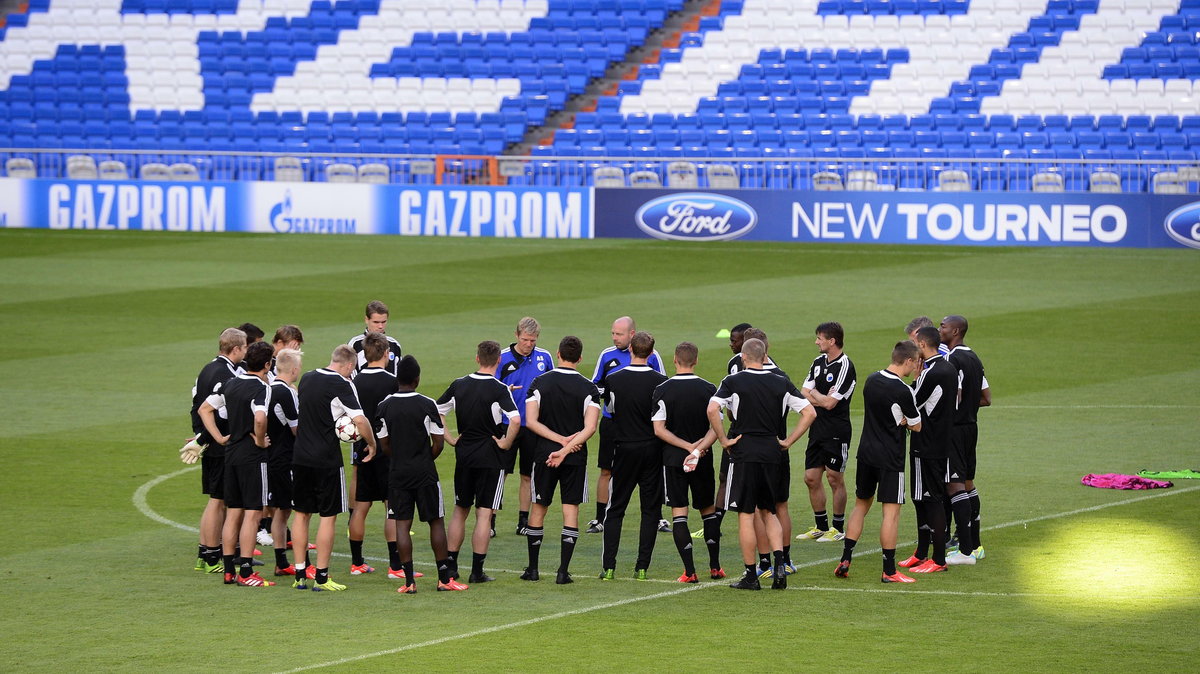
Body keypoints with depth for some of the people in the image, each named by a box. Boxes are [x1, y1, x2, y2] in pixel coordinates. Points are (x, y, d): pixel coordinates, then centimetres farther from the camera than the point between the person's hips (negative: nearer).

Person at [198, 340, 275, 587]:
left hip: (231, 454, 8)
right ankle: (246, 573, -6)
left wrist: (219, 438, 11)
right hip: (253, 456, -7)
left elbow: (204, 409, 14)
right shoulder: (261, 388, -15)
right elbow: (260, 418, -32)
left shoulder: (230, 384, 9)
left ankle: (229, 571, 16)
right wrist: (260, 440, -14)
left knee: (233, 513, 12)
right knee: (252, 513, -4)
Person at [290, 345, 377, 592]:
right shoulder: (342, 385, -12)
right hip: (327, 459, -6)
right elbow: (360, 420, -19)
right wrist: (371, 444, -4)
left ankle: (300, 575, 14)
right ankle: (321, 578, 1)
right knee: (328, 517, 2)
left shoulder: (307, 378, 9)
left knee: (302, 514, 13)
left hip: (300, 457, 6)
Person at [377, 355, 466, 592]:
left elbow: (384, 445, 4)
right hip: (424, 473, -2)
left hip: (397, 473, 2)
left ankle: (409, 581, 0)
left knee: (402, 524, 4)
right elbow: (438, 442, -6)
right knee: (436, 522, 7)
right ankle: (444, 578, 8)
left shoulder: (384, 406, -1)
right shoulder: (427, 405, -9)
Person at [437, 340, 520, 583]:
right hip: (490, 457, -4)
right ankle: (477, 571, -2)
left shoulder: (459, 385, 3)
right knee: (484, 513, 0)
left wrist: (450, 439, 10)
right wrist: (506, 443, -11)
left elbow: (436, 412, 7)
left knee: (460, 510, 16)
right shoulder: (498, 389, -13)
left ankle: (451, 565, 16)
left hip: (463, 454, 4)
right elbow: (515, 420, -26)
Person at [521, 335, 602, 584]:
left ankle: (532, 568, 17)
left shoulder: (539, 383, -2)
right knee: (570, 510, 3)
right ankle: (563, 571, -3)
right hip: (575, 459, -1)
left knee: (538, 508, 12)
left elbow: (530, 421, -9)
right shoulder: (588, 388, -5)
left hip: (543, 454, 1)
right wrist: (565, 449, -15)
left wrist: (560, 439, -9)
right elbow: (590, 427, -14)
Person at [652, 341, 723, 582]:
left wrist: (689, 446, -12)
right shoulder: (708, 390, -3)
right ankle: (715, 567, 18)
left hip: (673, 460, -2)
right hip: (703, 462, 2)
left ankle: (690, 571, -6)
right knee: (708, 510, 16)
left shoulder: (662, 390, -6)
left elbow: (659, 429, -10)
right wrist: (699, 448, -16)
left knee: (678, 513, 1)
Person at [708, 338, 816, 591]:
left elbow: (712, 409, -19)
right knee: (768, 512, 18)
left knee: (746, 515, 2)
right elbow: (810, 413, 4)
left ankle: (751, 576, 3)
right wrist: (788, 441, 7)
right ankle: (780, 564, 0)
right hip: (772, 454, 4)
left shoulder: (733, 382, -4)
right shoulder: (782, 383, 6)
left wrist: (723, 440, -8)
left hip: (744, 454, -4)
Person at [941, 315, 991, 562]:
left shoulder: (953, 361, -17)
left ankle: (966, 550, -12)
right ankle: (974, 544, 22)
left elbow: (954, 397, -23)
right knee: (968, 483, 17)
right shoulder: (974, 359, 13)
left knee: (955, 485, -9)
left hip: (954, 428, -10)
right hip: (971, 426, 10)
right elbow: (986, 398, 17)